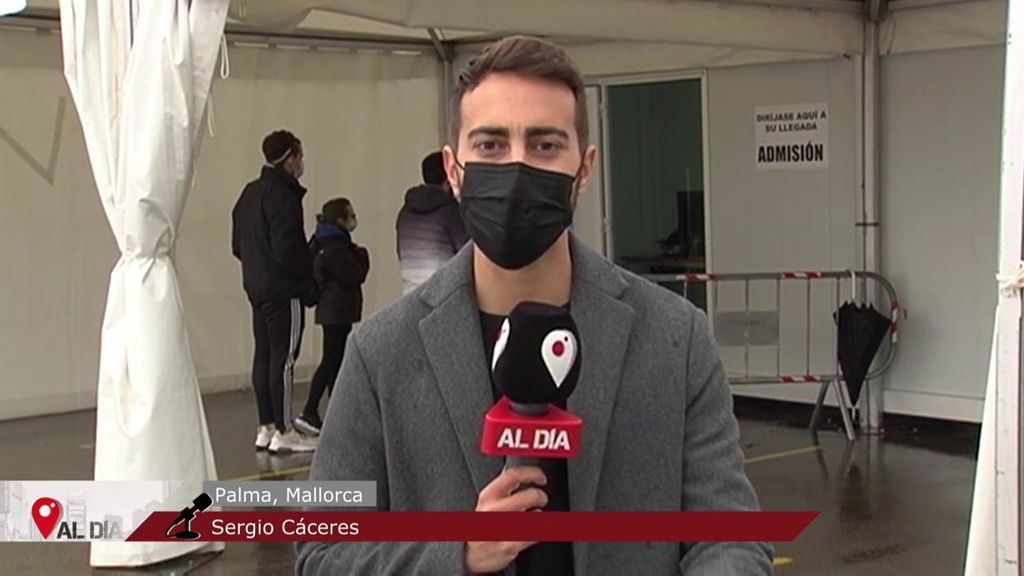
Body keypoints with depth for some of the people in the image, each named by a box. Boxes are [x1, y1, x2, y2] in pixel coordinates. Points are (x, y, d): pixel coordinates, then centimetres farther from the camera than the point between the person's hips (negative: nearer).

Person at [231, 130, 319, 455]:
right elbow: (288, 248, -21)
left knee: (264, 356, 11)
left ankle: (266, 427, 16)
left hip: (257, 286, 9)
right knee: (283, 358, -6)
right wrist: (309, 276, -8)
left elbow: (237, 245, 16)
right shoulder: (283, 196, -16)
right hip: (283, 290, -9)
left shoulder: (250, 193, 14)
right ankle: (283, 432, -3)